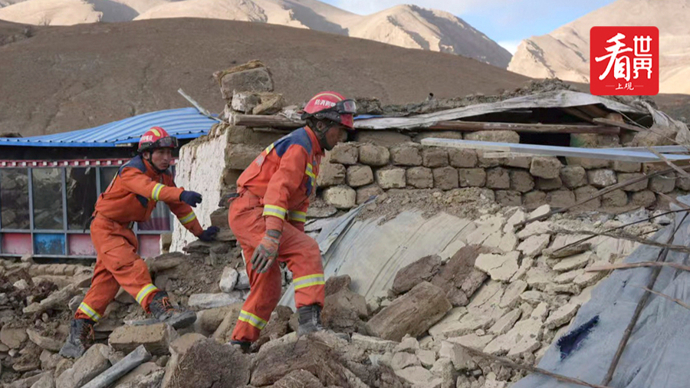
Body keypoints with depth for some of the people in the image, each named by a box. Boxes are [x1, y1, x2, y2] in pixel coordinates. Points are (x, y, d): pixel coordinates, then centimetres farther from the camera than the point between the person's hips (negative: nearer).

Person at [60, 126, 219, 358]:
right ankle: (161, 309, -43)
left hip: (124, 231, 9)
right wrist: (182, 194, -59)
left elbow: (179, 206, 14)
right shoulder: (131, 172, -21)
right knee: (131, 267, -27)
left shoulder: (164, 176, 5)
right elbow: (150, 188, -43)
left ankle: (78, 334, 13)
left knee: (106, 282, 8)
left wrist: (200, 232, 14)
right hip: (105, 227, -9)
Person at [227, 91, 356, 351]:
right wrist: (273, 236, -37)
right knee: (308, 252, -22)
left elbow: (299, 201, 21)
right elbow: (278, 189, -28)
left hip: (248, 216, 11)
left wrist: (296, 238, 14)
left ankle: (239, 343, 22)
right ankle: (309, 320, -29)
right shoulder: (299, 145, -13)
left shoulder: (311, 152, 20)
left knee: (268, 288, 13)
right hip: (251, 212, -11)